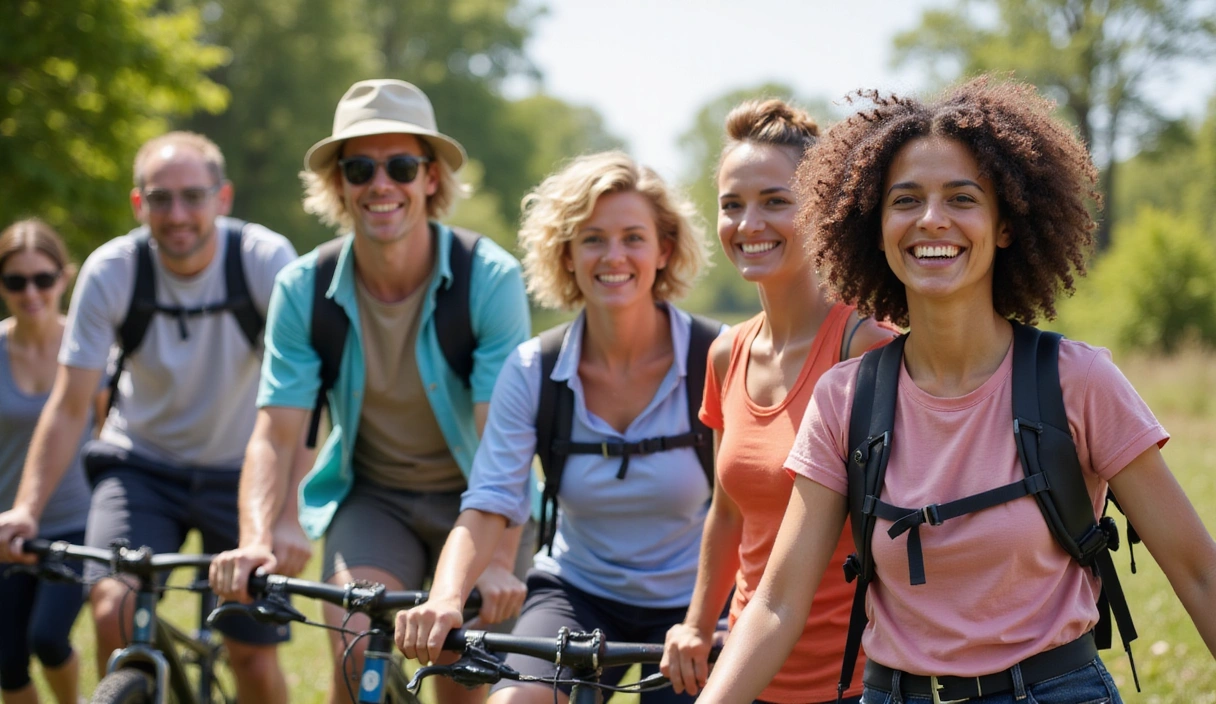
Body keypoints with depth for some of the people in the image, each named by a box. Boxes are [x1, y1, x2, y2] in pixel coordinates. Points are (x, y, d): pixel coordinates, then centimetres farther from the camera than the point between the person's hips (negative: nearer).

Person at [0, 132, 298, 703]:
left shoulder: (267, 259, -20)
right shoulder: (110, 271, -16)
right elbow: (69, 405, -15)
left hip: (237, 471, 0)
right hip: (141, 466, 0)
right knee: (114, 611, -25)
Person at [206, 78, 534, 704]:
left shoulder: (490, 279, -21)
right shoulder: (303, 289, -12)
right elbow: (275, 435, -15)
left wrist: (496, 562, -40)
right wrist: (256, 541, -34)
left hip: (473, 497, -1)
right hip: (373, 496, 1)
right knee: (356, 654, -21)